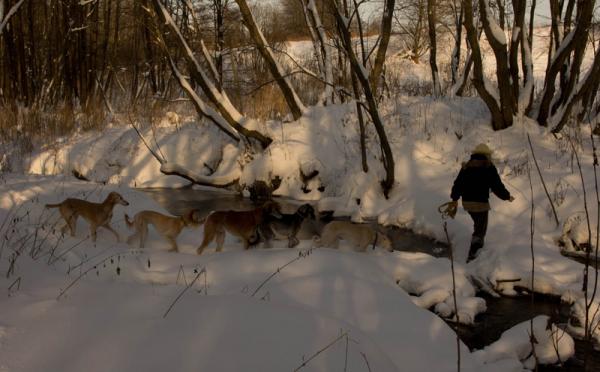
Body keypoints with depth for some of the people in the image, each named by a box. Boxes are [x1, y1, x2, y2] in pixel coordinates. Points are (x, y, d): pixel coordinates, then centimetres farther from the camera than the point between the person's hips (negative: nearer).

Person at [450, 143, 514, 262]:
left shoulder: (466, 167, 7)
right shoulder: (489, 168, -9)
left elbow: (458, 184, 11)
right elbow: (497, 186, -9)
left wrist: (455, 199, 23)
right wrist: (507, 196, 7)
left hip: (466, 202, 6)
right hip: (480, 203, -6)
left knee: (478, 223, 29)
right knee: (480, 229, 1)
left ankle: (479, 244, 44)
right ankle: (472, 254, -10)